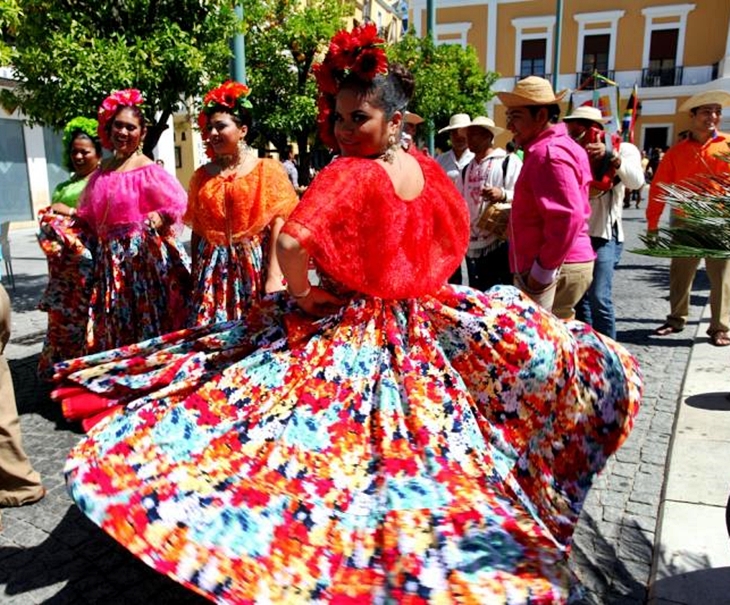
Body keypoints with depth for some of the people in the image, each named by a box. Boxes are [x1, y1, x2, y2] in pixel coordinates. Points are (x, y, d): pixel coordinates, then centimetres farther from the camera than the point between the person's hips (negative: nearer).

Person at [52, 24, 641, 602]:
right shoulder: (428, 169, 2)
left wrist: (303, 295, -16)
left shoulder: (348, 173, -20)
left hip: (342, 332, -7)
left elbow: (291, 243, -34)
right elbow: (457, 233, 18)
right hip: (420, 326, 8)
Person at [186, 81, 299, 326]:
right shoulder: (202, 176, 10)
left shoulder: (267, 170, -1)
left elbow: (278, 223, -8)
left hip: (256, 264, -3)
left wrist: (274, 276, -15)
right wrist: (195, 274, 9)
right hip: (213, 268, 3)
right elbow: (197, 230, 12)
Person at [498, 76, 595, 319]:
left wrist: (543, 270, -20)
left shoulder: (548, 154, -15)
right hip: (561, 267, 11)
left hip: (555, 270, -11)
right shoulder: (546, 149, 18)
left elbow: (569, 217, -26)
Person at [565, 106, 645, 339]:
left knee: (599, 297, -15)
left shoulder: (623, 150, 0)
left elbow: (636, 182, -19)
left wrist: (611, 156, -30)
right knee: (579, 298, 11)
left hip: (604, 235, -6)